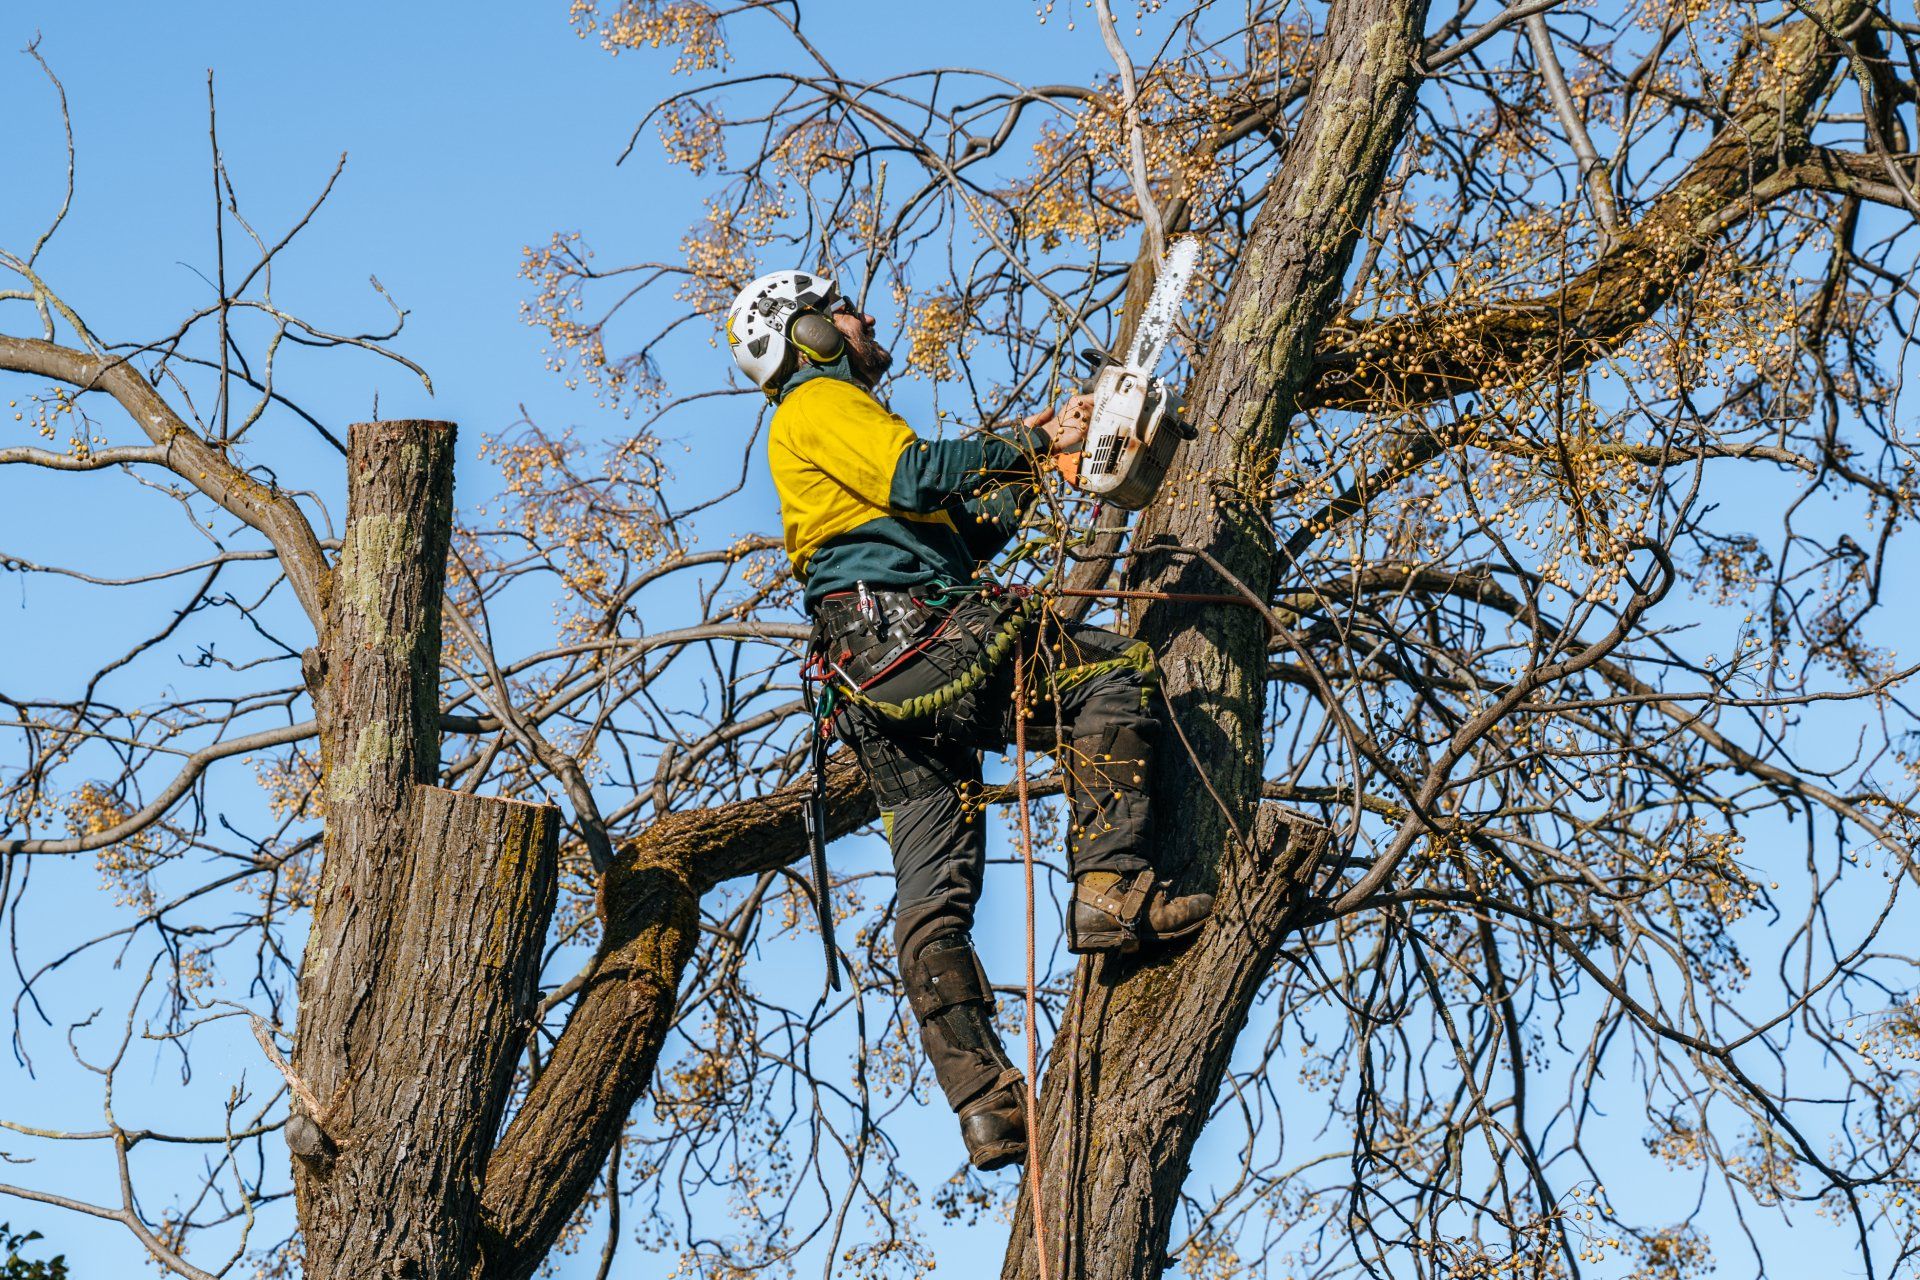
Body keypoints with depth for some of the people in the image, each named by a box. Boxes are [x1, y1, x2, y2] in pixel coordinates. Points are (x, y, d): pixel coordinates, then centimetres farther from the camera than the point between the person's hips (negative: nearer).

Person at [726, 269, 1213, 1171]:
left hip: (878, 690, 10)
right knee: (1112, 675, -13)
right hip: (906, 635, -10)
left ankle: (984, 1105, -2)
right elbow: (914, 477, -14)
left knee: (934, 895, 2)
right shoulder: (821, 404, 6)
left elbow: (967, 537, 31)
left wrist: (1028, 463, 22)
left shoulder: (828, 419, 35)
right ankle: (1110, 889, -23)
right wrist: (1028, 443, -7)